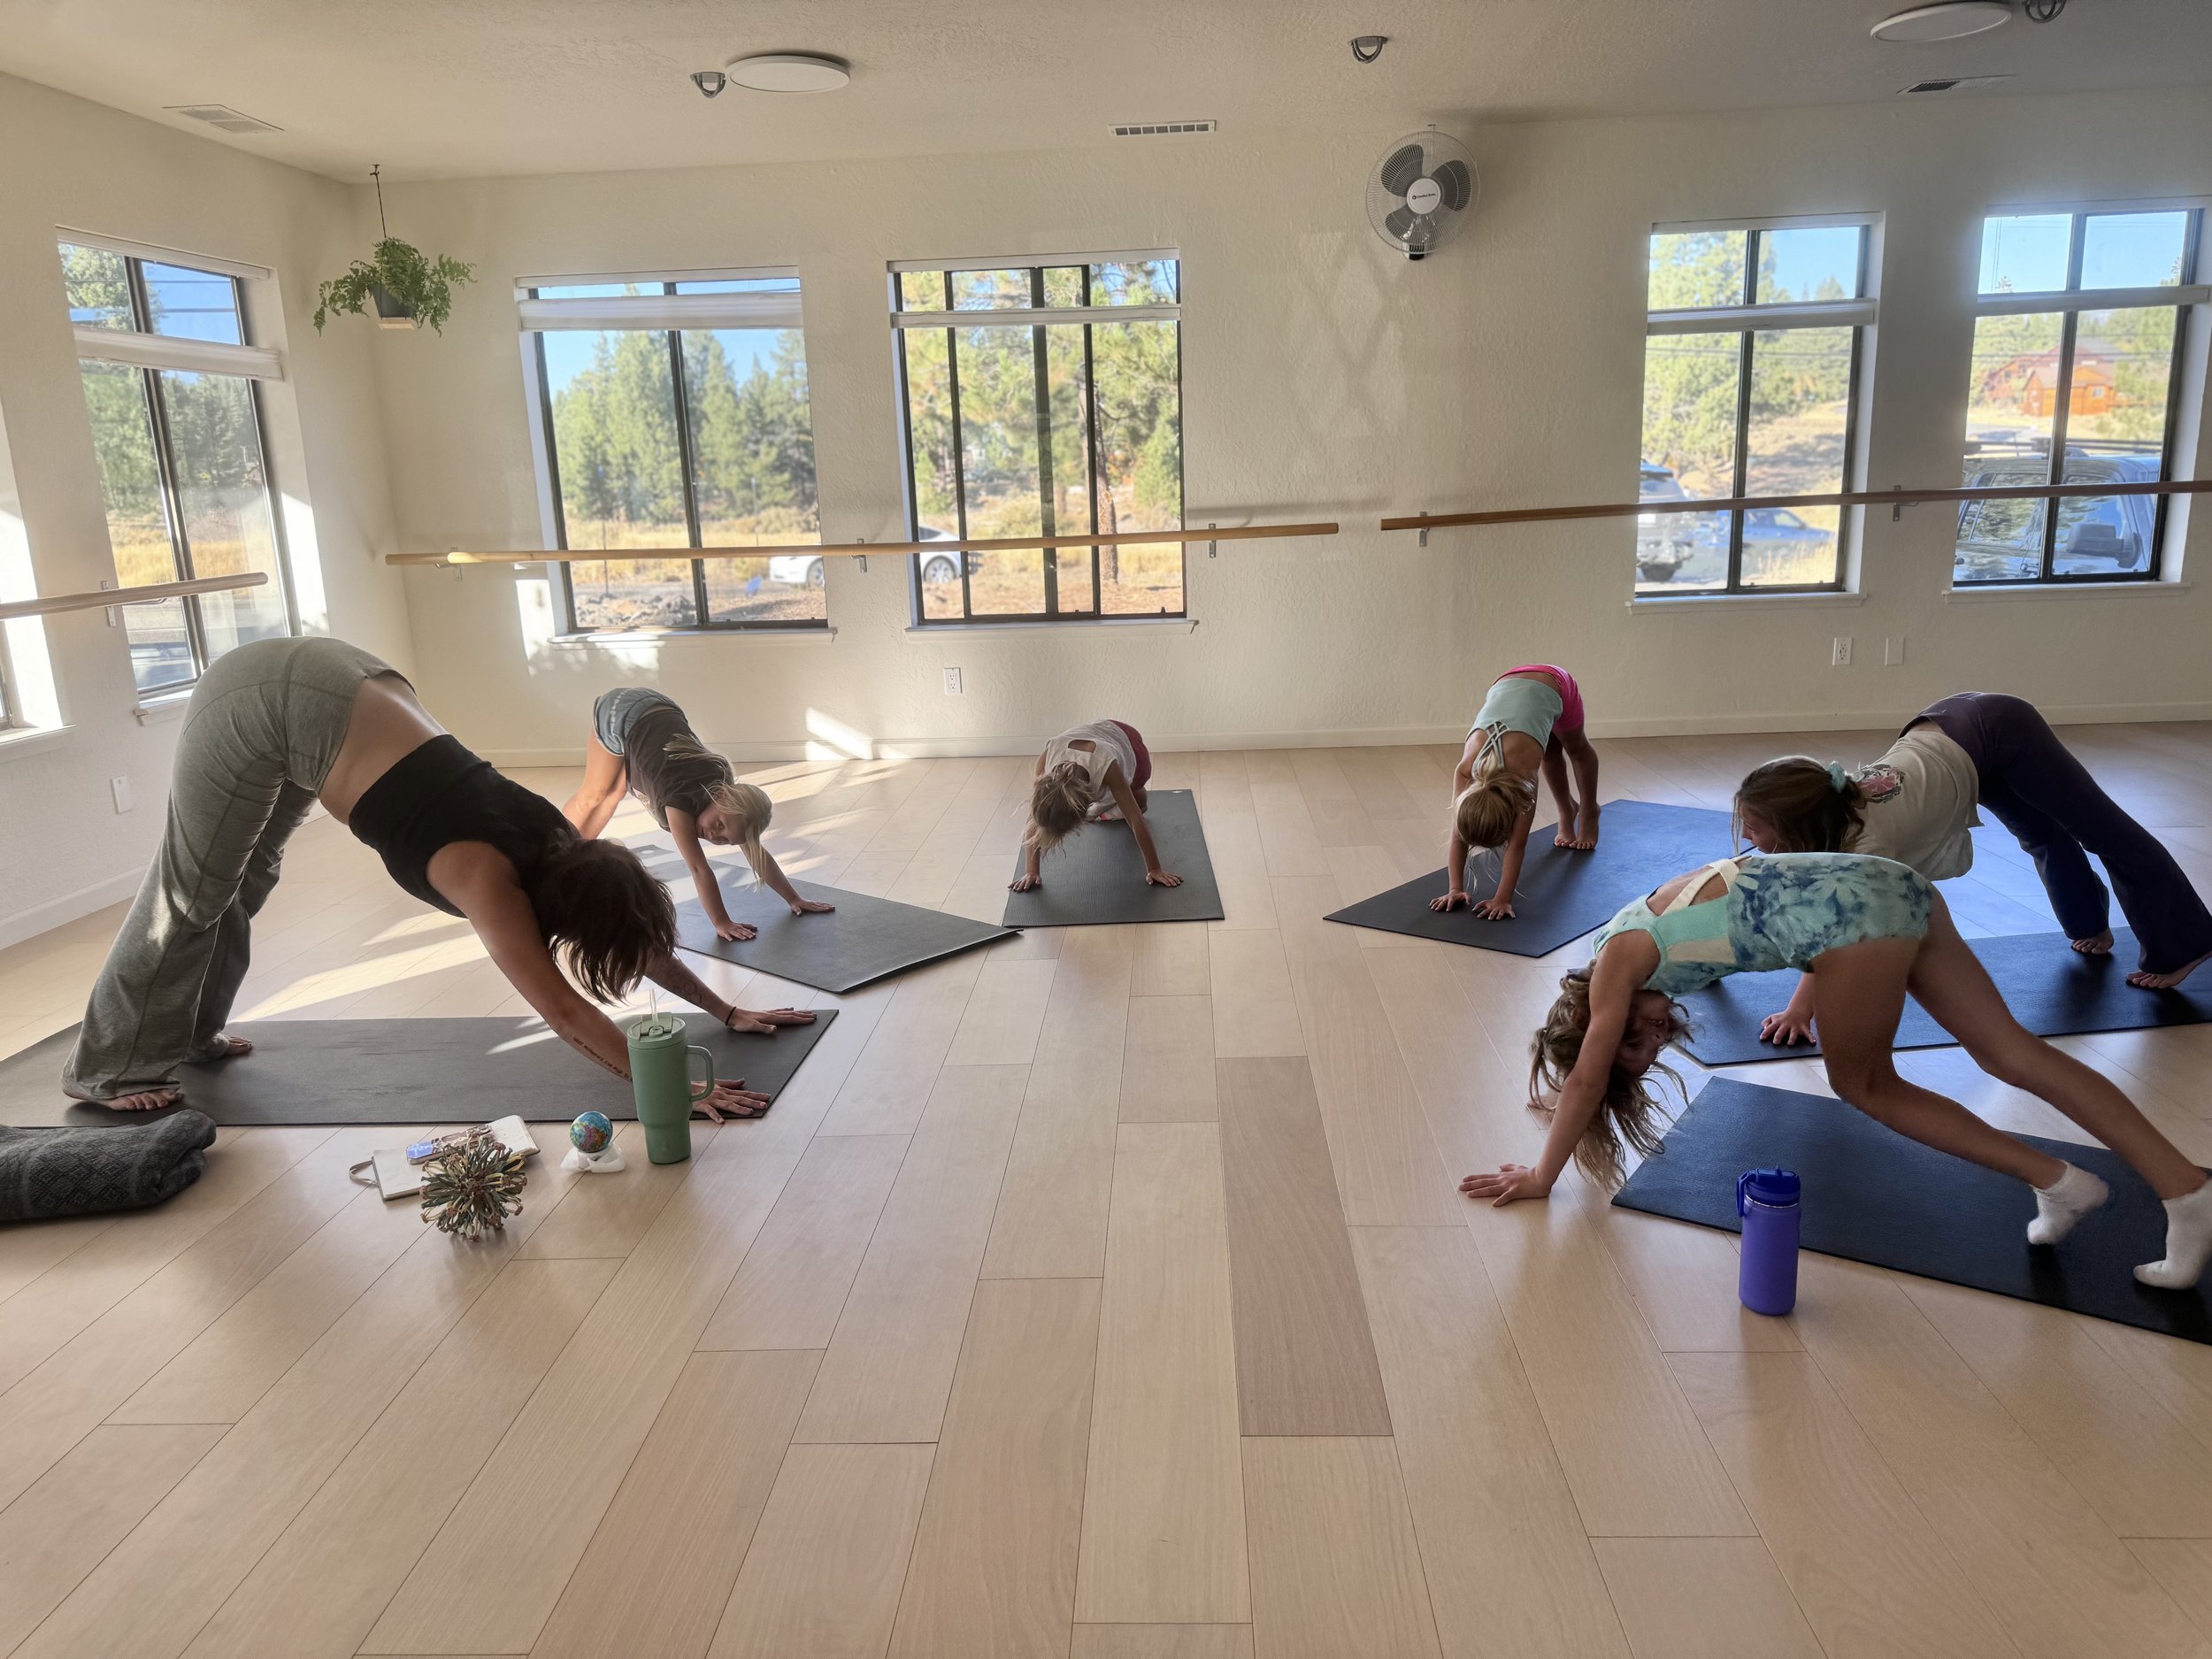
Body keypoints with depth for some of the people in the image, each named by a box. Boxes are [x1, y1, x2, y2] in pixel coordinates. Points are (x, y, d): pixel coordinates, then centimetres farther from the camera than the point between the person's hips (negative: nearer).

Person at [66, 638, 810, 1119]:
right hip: (263, 707, -7)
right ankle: (107, 1069, 22)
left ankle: (190, 1033, 41)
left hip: (335, 685, 8)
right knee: (193, 895, 5)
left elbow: (640, 929, 3)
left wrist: (728, 1010, 5)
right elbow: (564, 1011, -32)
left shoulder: (557, 845, -8)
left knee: (245, 883, 22)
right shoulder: (488, 879, -28)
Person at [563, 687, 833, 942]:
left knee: (613, 794, 19)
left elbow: (758, 854, -15)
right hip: (620, 713, -5)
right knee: (592, 795, 12)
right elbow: (699, 868, -41)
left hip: (658, 711, 5)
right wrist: (721, 923, -42)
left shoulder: (731, 798, -21)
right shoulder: (681, 801, -39)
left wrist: (795, 900, -15)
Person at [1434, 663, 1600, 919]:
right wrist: (1456, 888, -34)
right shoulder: (1465, 770, -34)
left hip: (1554, 686, -3)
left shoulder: (1522, 768, -42)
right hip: (1508, 685, 3)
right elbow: (1458, 836, -29)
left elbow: (1518, 845, -38)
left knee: (1578, 750, 27)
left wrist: (1503, 898, -39)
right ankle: (1567, 812, 54)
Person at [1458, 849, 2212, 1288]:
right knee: (2011, 1049, 8)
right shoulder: (1640, 935, 23)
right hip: (1891, 884, 8)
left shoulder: (1616, 962, 2)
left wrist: (1540, 1176, 12)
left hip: (1851, 916, -8)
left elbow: (1585, 1081, 5)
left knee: (1863, 1082, 13)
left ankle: (2056, 1180, 11)